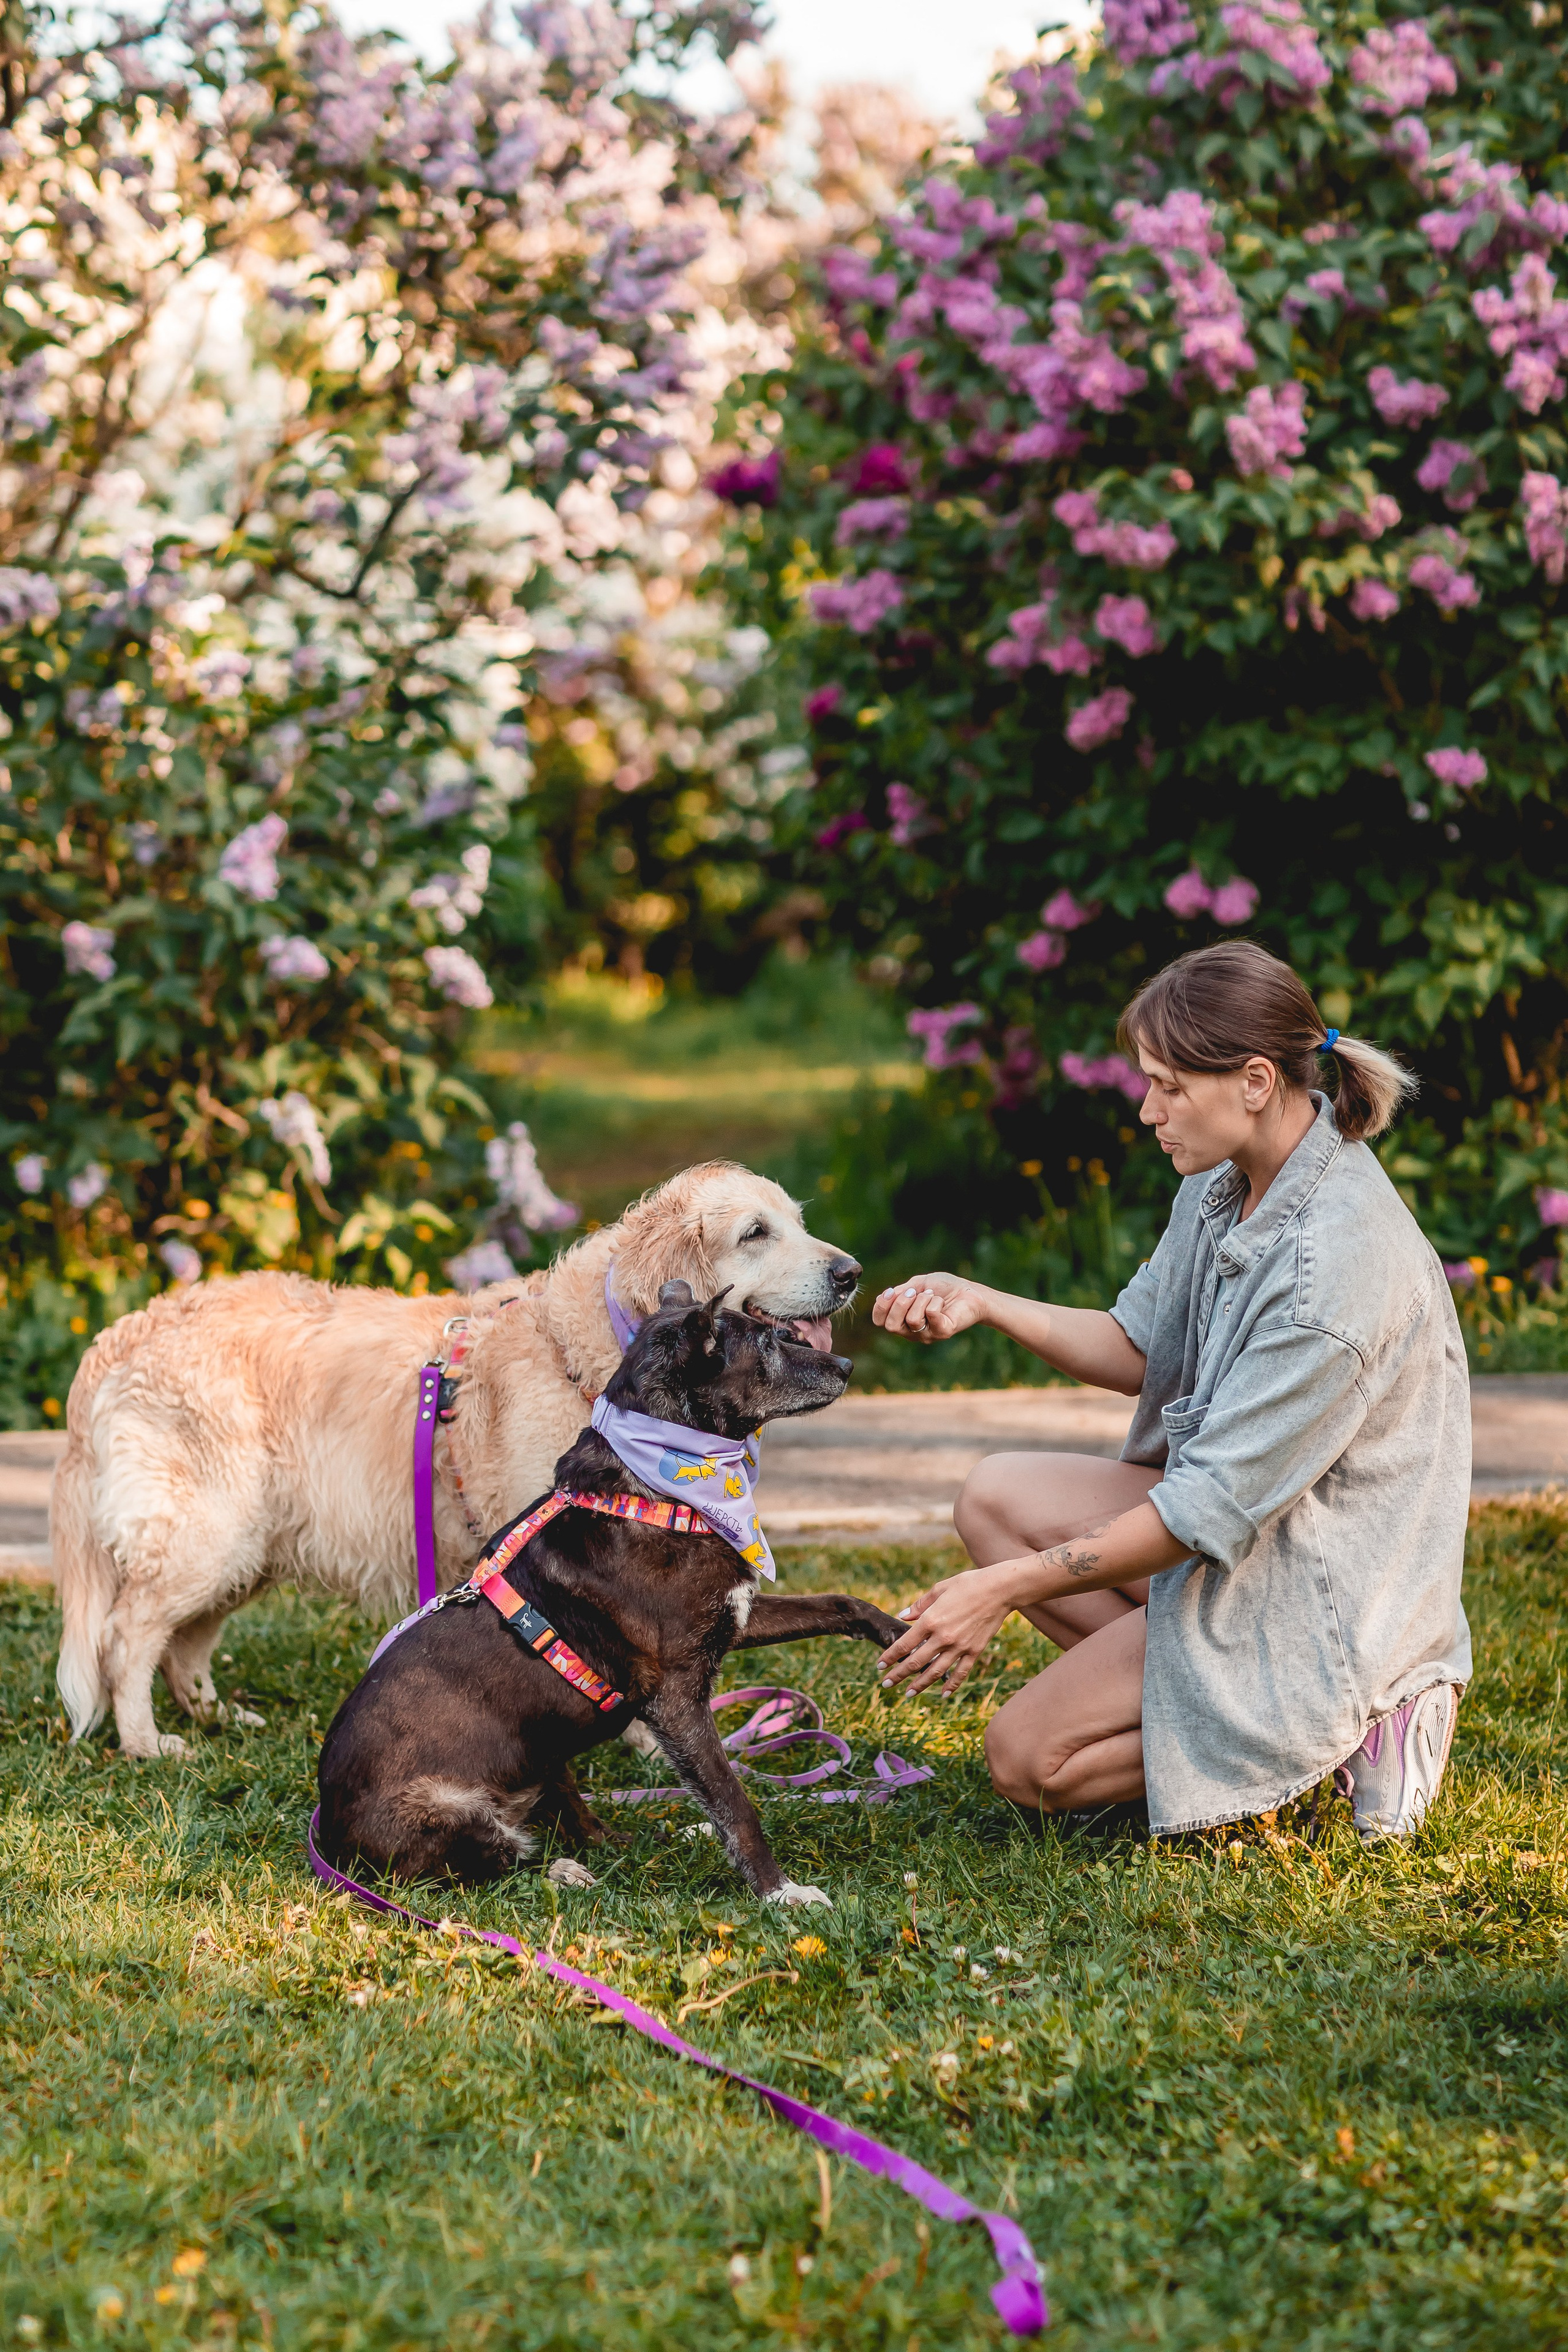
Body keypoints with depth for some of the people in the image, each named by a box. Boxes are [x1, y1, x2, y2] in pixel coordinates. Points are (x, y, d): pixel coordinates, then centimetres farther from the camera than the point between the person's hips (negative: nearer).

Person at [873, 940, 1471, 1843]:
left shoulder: (1336, 1260, -30)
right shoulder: (1230, 1183, -2)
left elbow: (1214, 1507, -27)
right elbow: (1140, 1351, 11)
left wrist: (1005, 1589, -25)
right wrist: (982, 1303, -5)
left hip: (1322, 1588, -9)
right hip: (1239, 1516, 9)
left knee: (1030, 1760, -7)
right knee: (998, 1498, 7)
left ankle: (1334, 1728, -3)